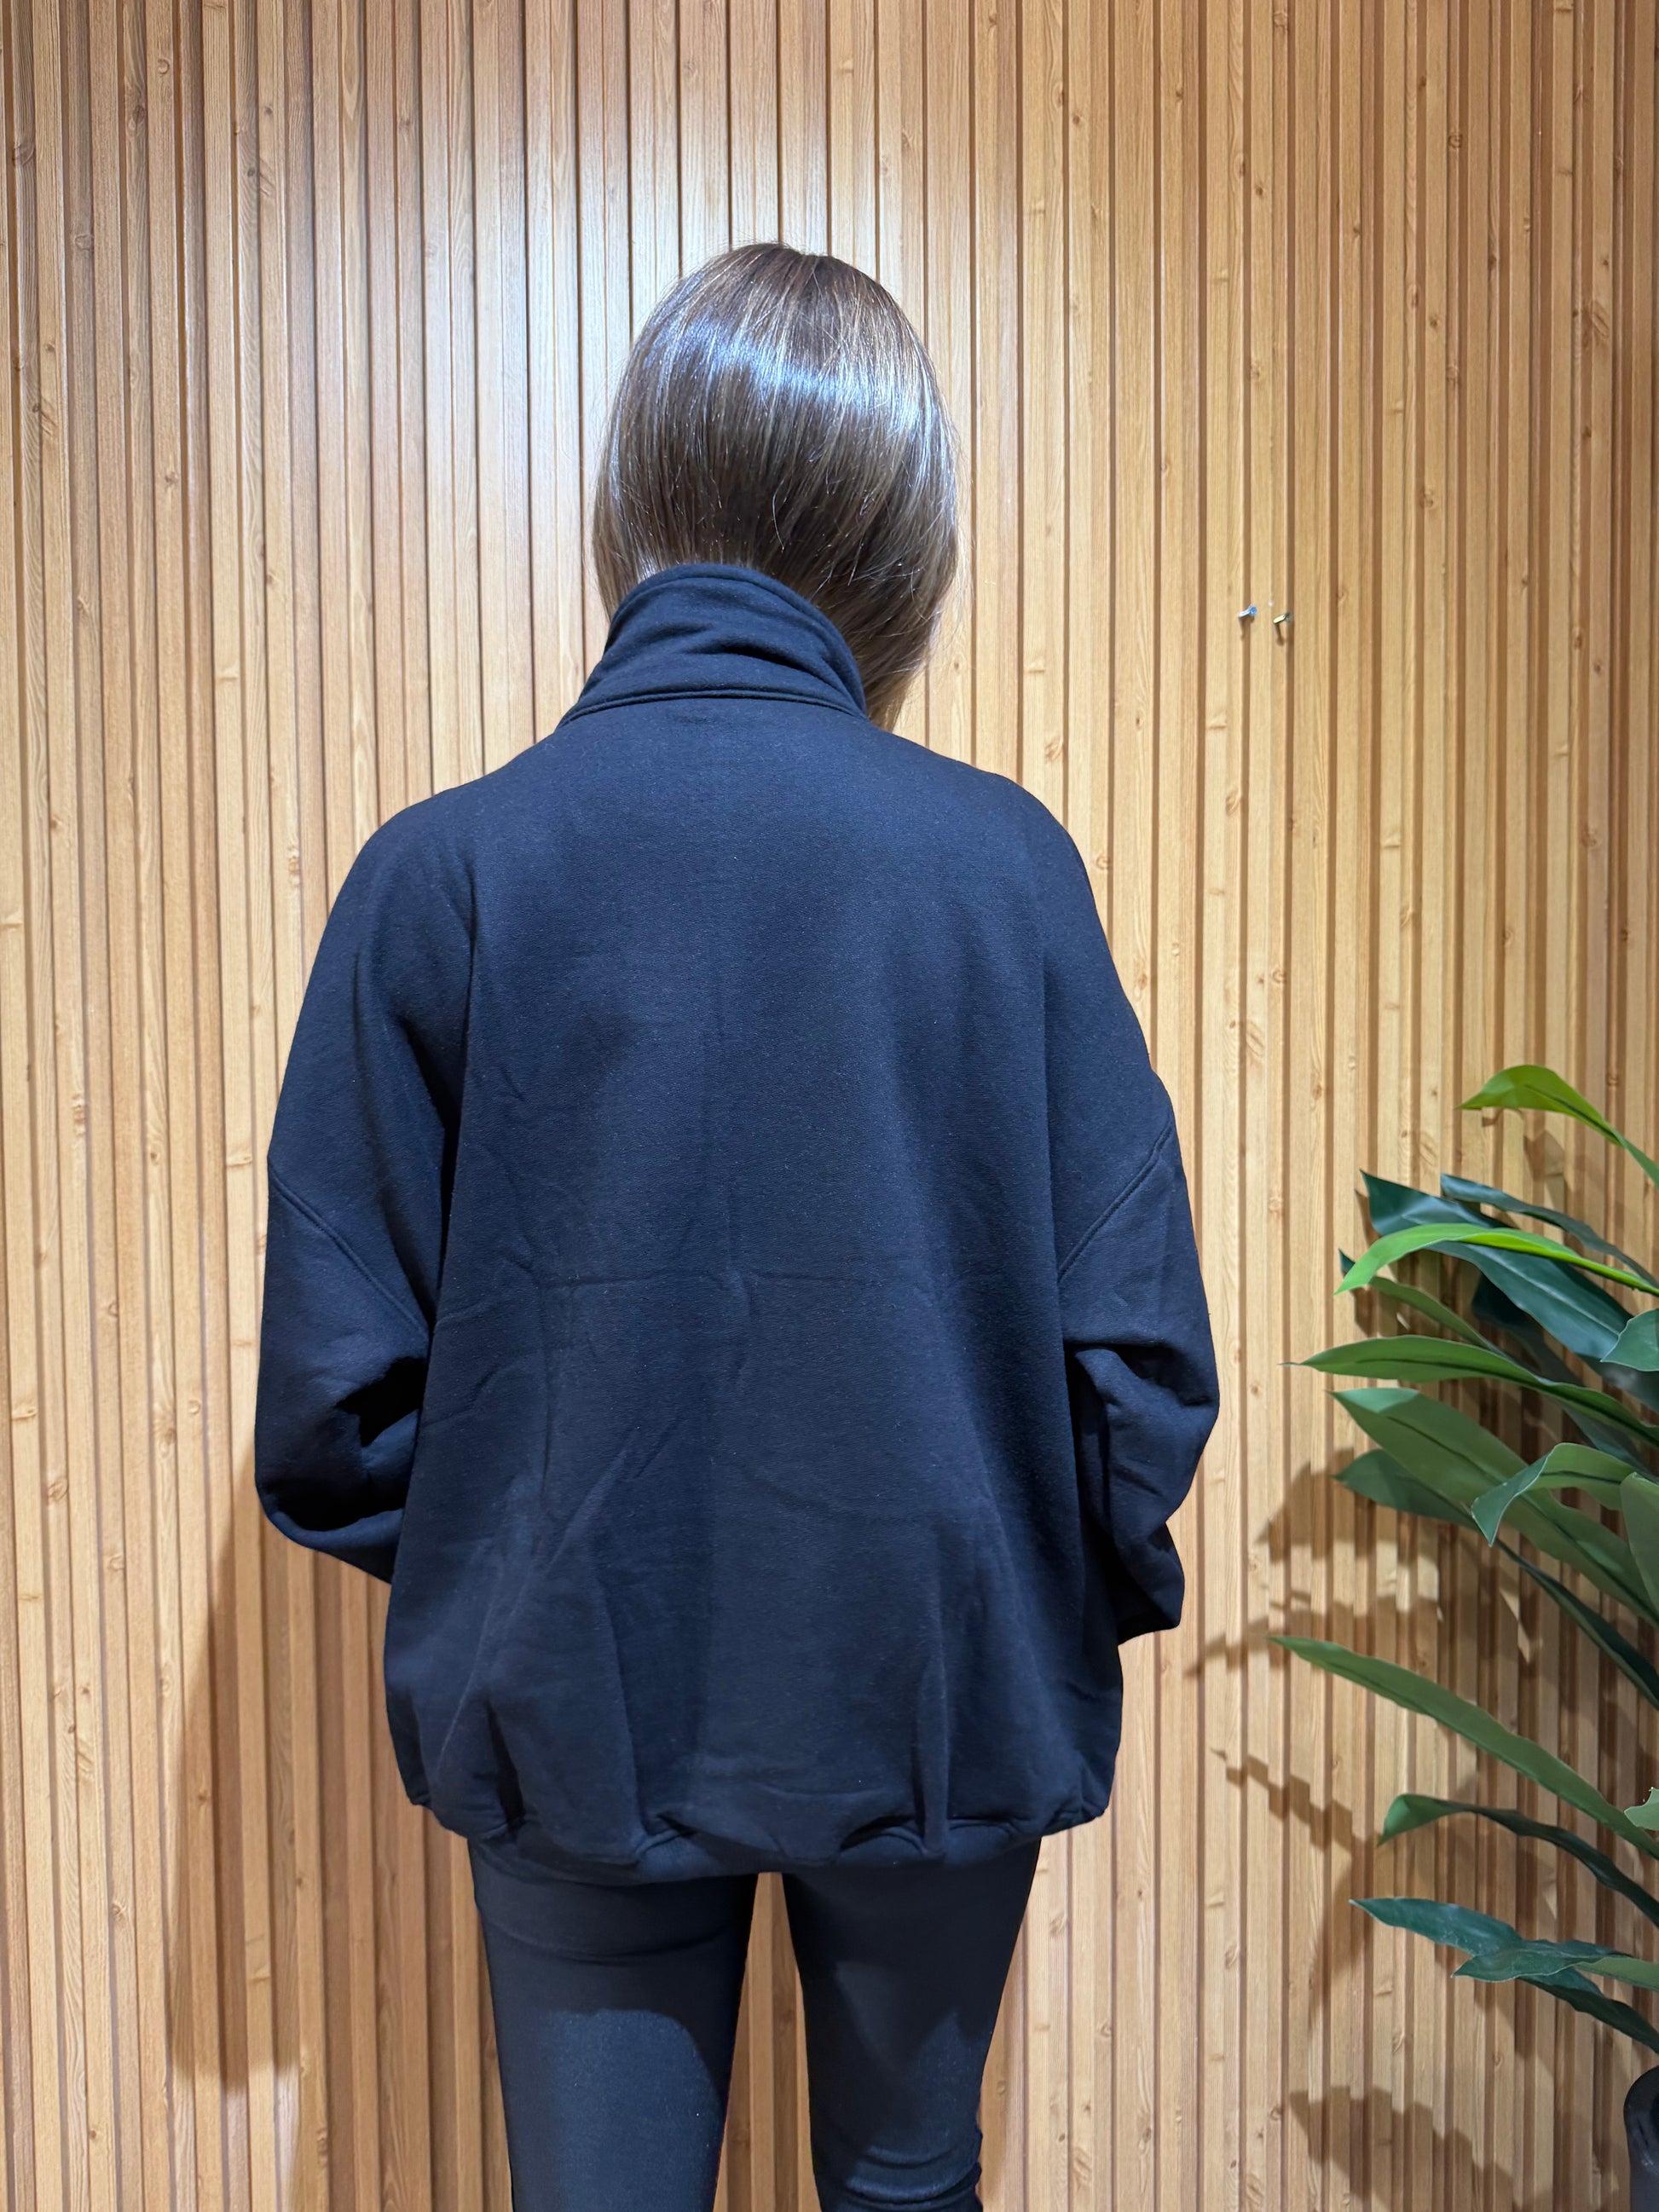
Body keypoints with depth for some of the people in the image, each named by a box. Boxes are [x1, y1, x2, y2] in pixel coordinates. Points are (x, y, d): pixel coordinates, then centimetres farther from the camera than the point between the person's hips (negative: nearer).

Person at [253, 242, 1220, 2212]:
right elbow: (1138, 1333, -10)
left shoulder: (440, 872, -11)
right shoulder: (1004, 860, -12)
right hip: (942, 1686, 1)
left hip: (576, 1699, 0)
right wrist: (1086, 1590, 9)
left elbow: (339, 1379, -8)